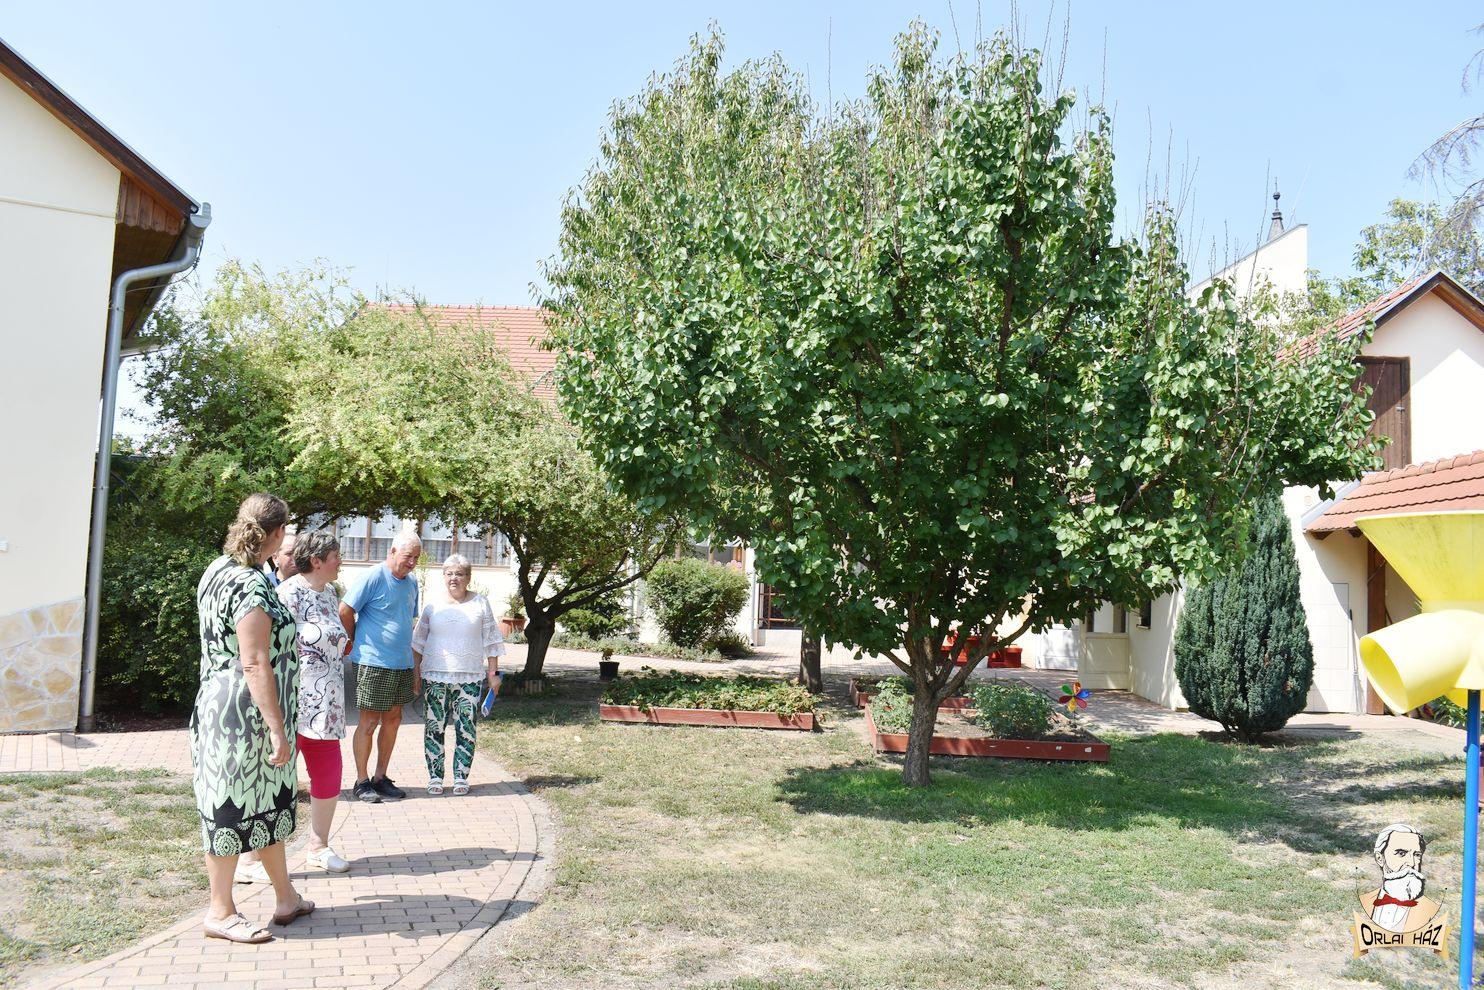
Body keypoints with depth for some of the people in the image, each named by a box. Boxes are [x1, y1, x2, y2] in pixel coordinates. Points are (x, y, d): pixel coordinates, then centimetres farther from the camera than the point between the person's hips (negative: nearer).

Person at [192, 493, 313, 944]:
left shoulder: (219, 570, 8)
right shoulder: (250, 585, -21)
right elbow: (255, 664, -23)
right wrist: (277, 731, -20)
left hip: (220, 702, 10)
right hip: (243, 715, -10)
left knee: (271, 801, 17)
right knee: (233, 806, 4)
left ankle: (286, 897, 29)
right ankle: (220, 913, 19)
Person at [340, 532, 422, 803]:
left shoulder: (411, 583, 11)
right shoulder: (374, 577, -12)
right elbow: (345, 610, -12)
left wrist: (404, 648, 15)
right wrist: (358, 640, -1)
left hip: (402, 663, 8)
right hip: (374, 663, -7)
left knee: (393, 720, 12)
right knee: (369, 722, 0)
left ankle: (381, 778, 23)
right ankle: (362, 781, 11)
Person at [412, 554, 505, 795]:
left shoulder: (480, 604, 4)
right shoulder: (432, 605, 6)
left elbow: (491, 641, 7)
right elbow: (419, 641, 13)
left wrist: (493, 672, 3)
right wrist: (416, 672, 9)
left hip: (470, 677, -1)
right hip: (434, 676, 1)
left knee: (466, 729, 0)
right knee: (434, 727, 2)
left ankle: (461, 777, 9)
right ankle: (435, 776, 12)